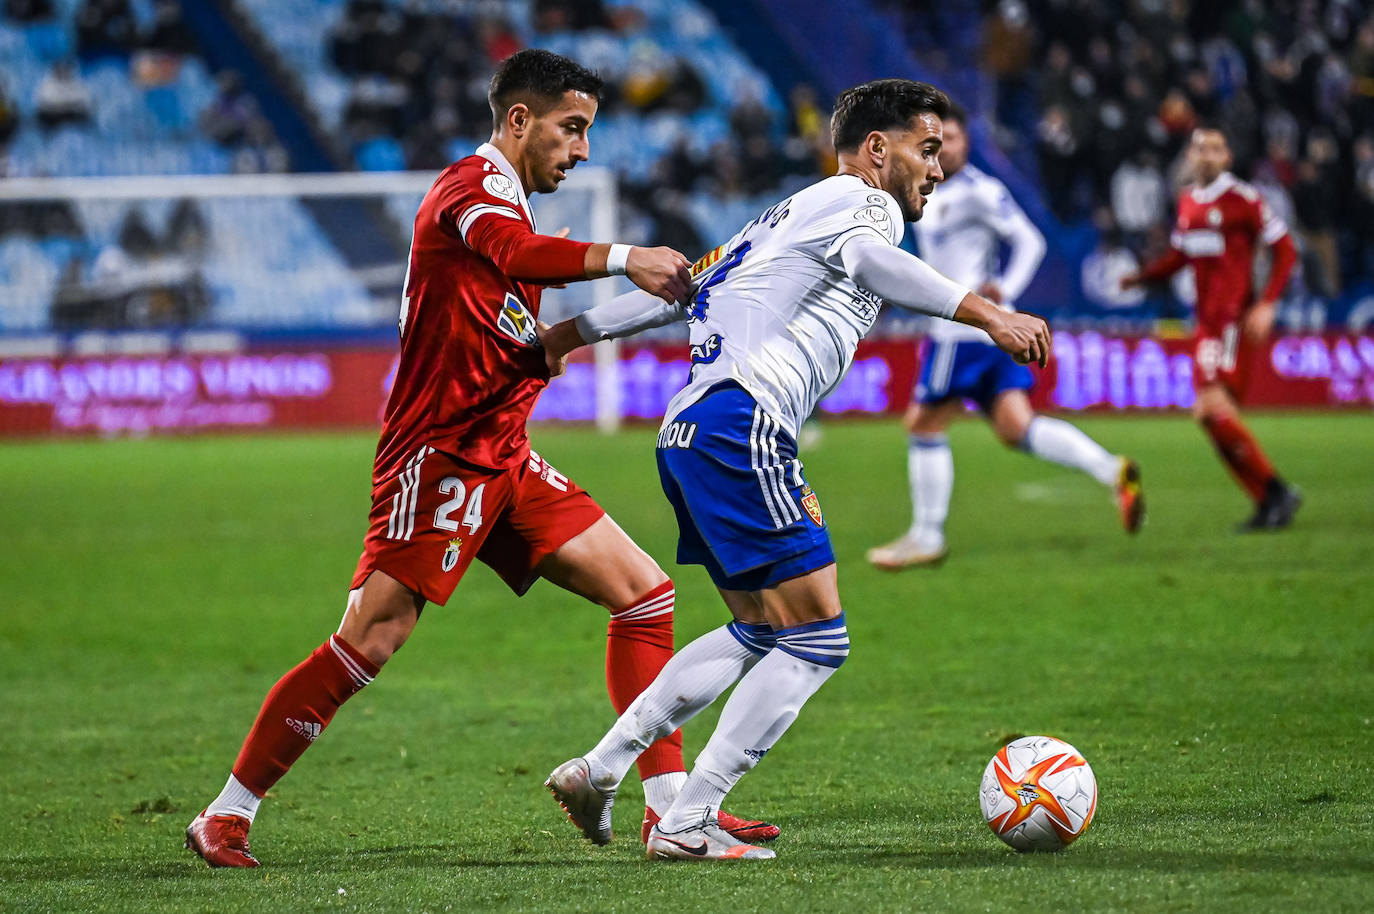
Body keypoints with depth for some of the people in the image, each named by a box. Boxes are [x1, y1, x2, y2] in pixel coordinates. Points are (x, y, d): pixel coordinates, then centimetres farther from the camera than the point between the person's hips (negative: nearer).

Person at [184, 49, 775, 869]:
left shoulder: (507, 203, 21)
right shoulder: (472, 186, -9)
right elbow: (519, 254, -33)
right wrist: (624, 259, -42)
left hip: (504, 462, 10)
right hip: (440, 456, -10)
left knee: (647, 594, 3)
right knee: (371, 641, -15)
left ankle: (671, 808, 2)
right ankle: (226, 817, -5)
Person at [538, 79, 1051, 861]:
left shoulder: (788, 218, 30)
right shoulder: (862, 201, 3)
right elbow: (873, 262, -20)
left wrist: (564, 337, 35)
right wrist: (986, 313, -31)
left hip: (690, 437, 10)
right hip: (742, 424, -10)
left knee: (761, 634, 22)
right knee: (817, 640, -7)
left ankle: (598, 771, 20)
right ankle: (687, 825, -9)